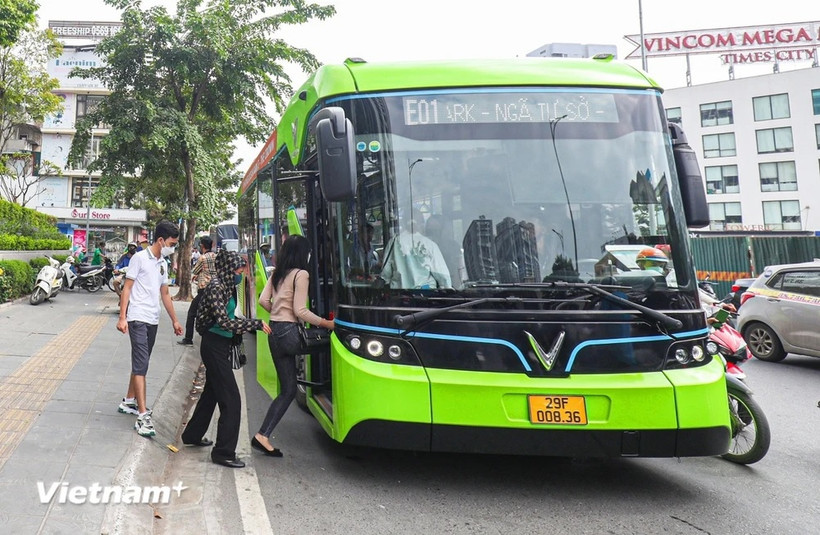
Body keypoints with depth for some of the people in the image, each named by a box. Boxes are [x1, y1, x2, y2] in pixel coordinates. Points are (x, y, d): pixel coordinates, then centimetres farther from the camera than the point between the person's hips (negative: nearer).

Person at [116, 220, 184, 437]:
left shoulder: (163, 263, 14)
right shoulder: (139, 258, -8)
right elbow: (127, 288, -9)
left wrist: (174, 320, 21)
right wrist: (122, 318, -16)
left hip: (153, 321, 8)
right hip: (138, 319, -8)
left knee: (141, 363, 15)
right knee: (141, 365, -11)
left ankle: (129, 402, 28)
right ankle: (143, 416, -14)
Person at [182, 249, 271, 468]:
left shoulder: (226, 286, 10)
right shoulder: (216, 287, -19)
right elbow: (224, 321, -26)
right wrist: (255, 324, -23)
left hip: (219, 345, 10)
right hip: (215, 345, -10)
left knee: (212, 392, 23)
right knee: (231, 399, -7)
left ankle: (193, 435, 39)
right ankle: (224, 452, -1)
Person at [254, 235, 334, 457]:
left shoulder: (277, 273, 15)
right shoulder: (301, 275, -9)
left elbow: (264, 300, 11)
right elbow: (300, 311, -14)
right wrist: (326, 323, -9)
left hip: (274, 331, 9)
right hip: (289, 332, -9)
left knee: (287, 390, 9)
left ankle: (263, 435, 5)